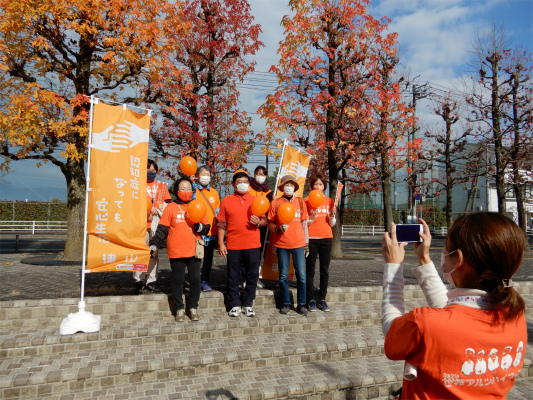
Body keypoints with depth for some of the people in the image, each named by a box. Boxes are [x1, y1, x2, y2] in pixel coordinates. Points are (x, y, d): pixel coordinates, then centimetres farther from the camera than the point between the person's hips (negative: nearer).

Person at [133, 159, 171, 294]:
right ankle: (140, 281, 1)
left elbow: (167, 203, 9)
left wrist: (157, 210, -8)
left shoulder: (161, 185, 17)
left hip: (156, 223, 2)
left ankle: (151, 281, 10)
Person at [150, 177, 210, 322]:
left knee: (195, 280, 6)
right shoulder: (171, 207, 1)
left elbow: (207, 227, 8)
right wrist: (154, 244, -7)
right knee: (177, 280, 6)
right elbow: (162, 229, 1)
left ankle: (193, 308, 21)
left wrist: (200, 227, -13)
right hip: (176, 251, -2)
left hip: (194, 250, 2)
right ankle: (179, 309, 20)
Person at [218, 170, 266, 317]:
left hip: (253, 245, 1)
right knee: (233, 277, 6)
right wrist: (221, 244, -3)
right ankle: (235, 305, 20)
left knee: (252, 276, 7)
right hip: (233, 245, -1)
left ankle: (247, 304, 21)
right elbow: (221, 225, 3)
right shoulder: (226, 201, 5)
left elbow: (264, 221, 10)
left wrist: (258, 222, -13)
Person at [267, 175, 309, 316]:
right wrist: (278, 229, -17)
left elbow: (304, 222, 12)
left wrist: (306, 241, 9)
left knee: (301, 275, 1)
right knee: (283, 275, 6)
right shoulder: (275, 203, 1)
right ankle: (286, 303, 20)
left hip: (298, 243, 1)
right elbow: (270, 223, 4)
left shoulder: (300, 202, 7)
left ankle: (301, 304, 14)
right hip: (281, 244, -1)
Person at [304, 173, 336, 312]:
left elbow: (332, 224, 9)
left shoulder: (329, 201, 10)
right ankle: (311, 300, 7)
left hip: (326, 238, 3)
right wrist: (313, 217, -17)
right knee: (310, 271, 0)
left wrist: (332, 215, -10)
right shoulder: (306, 200, 2)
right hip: (311, 238, -2)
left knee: (325, 271, 4)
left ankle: (322, 299, 12)